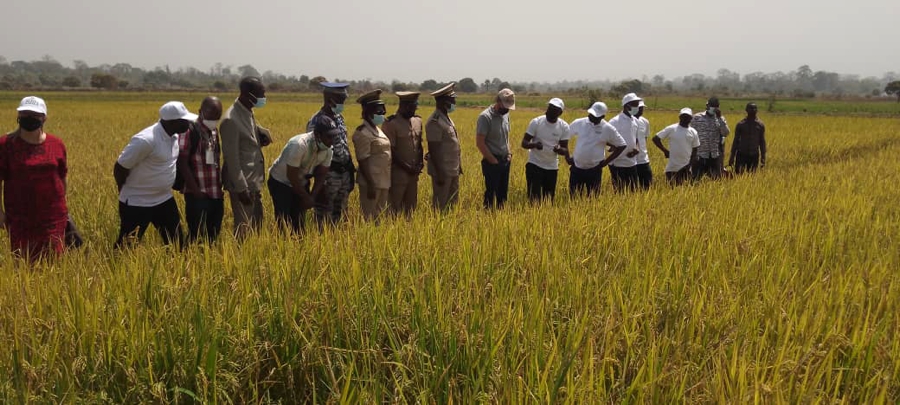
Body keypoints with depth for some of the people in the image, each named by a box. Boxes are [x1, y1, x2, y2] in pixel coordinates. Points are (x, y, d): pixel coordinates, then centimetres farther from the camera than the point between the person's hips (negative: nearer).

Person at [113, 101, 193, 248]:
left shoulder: (174, 136, -1)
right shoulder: (146, 140, -26)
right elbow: (120, 167, -18)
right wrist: (126, 192, -2)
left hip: (164, 200, 7)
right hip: (137, 203, -7)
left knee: (176, 243, 11)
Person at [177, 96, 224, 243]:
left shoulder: (215, 131, 11)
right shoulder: (189, 130, -11)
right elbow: (182, 163, -14)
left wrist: (221, 185, 12)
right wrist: (195, 190, -16)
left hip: (216, 194, 7)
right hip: (198, 195, -7)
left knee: (213, 235, 12)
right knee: (197, 235, -3)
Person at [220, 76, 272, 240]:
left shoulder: (248, 112, 7)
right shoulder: (231, 120, -21)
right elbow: (231, 158, -20)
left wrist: (262, 135, -3)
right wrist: (242, 188, -20)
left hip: (254, 180, 9)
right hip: (242, 183, -9)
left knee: (257, 224, 16)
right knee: (244, 227, 0)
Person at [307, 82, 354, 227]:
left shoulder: (339, 118, 12)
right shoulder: (317, 121, -12)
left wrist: (351, 170, 16)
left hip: (345, 172, 8)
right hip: (329, 175, -8)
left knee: (341, 214, 14)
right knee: (324, 216, -2)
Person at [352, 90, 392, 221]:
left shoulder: (377, 130, 13)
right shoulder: (362, 133, -15)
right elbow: (363, 161, -18)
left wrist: (387, 181, 16)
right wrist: (371, 185, -21)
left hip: (383, 181, 9)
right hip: (372, 182, -9)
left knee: (380, 215, 15)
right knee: (369, 218, -3)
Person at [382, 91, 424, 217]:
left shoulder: (418, 121, 9)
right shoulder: (391, 124, -13)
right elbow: (390, 151, -14)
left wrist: (420, 162, 1)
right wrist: (407, 167, -15)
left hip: (414, 173, 7)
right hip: (398, 172, -6)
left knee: (411, 206, 12)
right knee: (395, 207, -1)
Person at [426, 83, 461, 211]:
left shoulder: (446, 118, 12)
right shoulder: (435, 122, -18)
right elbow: (433, 149, -20)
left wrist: (458, 165, 19)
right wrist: (439, 173, -21)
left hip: (453, 170, 10)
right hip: (443, 171, -10)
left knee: (453, 201, 15)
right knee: (440, 205, -2)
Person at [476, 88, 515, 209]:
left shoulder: (505, 115, 7)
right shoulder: (485, 117, -16)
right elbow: (480, 143, -18)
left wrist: (509, 153, 7)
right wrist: (493, 161, -15)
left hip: (505, 161, 7)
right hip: (492, 162, -7)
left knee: (503, 194, 12)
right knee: (491, 193, -2)